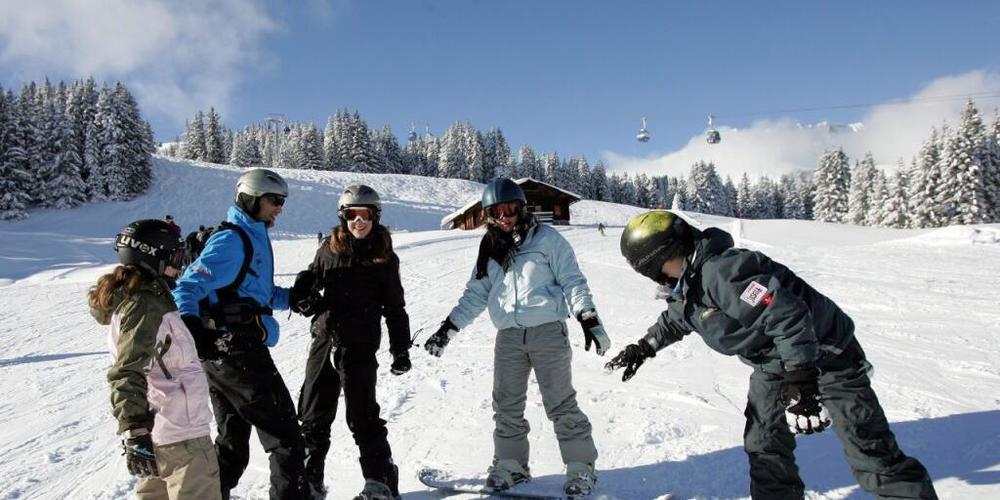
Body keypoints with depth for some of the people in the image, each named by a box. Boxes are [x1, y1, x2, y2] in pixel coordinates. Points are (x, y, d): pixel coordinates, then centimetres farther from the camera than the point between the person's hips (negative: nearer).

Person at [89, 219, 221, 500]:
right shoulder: (144, 306, -19)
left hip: (156, 429, 10)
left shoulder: (126, 299, 11)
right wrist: (136, 434, -31)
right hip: (180, 435, -10)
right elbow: (128, 376, -27)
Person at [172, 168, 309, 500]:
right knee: (284, 435, 1)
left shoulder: (253, 237, 16)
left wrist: (292, 297, 10)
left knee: (233, 439, 19)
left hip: (222, 352, 10)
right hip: (239, 351, -10)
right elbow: (188, 287, -23)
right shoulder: (232, 240, -14)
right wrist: (190, 324, -41)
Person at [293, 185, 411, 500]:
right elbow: (311, 277, 23)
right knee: (313, 413, 10)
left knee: (361, 415, -2)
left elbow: (395, 307, 5)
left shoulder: (385, 258, 1)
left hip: (360, 344, -4)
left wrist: (401, 350, 2)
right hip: (324, 339, 4)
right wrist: (300, 293, -1)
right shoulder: (329, 249, 6)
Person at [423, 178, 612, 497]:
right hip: (508, 336, 4)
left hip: (548, 330, -4)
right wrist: (448, 328, 7)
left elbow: (572, 281, -3)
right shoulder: (490, 249, 13)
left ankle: (581, 467, 12)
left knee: (560, 403, -1)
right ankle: (510, 464, 22)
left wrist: (588, 319, -13)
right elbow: (476, 294, 14)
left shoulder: (547, 239, -1)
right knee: (506, 406, 7)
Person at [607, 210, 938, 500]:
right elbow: (674, 321, 25)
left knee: (869, 447, -6)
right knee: (764, 446, 11)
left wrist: (802, 383, -36)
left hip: (824, 353, -9)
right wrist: (644, 347, 22)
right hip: (773, 364, 9)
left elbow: (787, 313, -36)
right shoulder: (688, 286, 1)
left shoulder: (720, 270, -32)